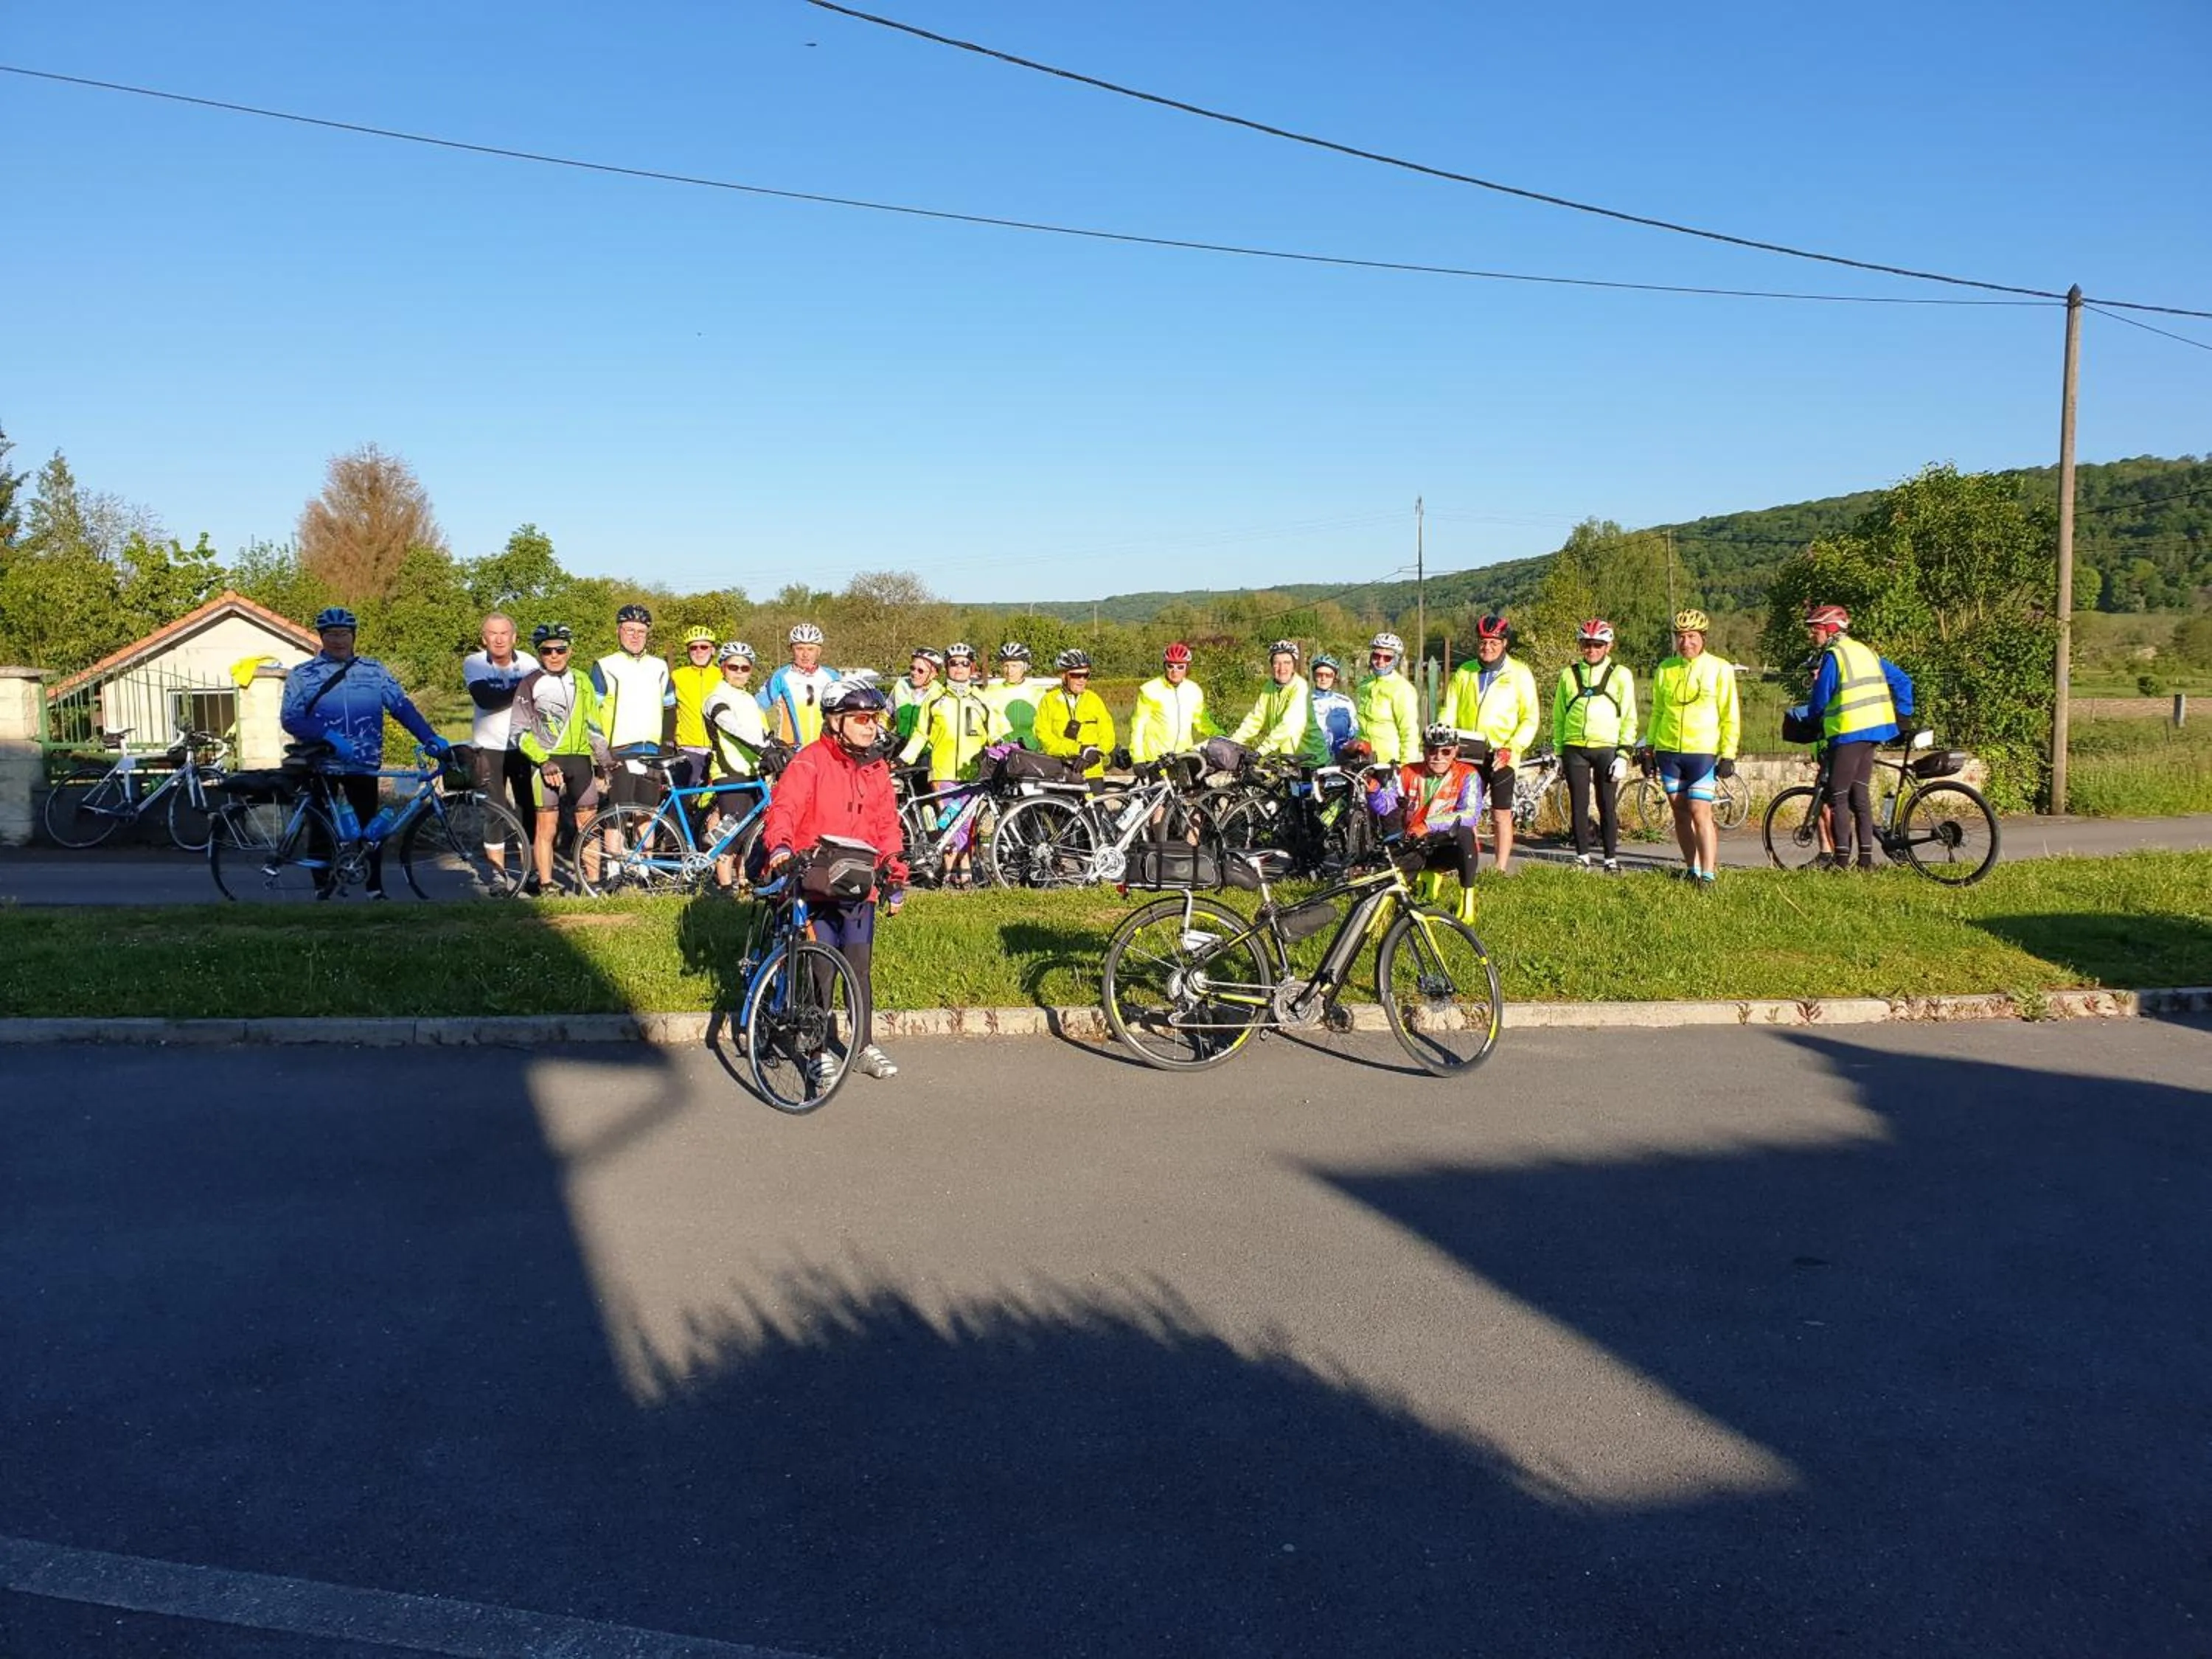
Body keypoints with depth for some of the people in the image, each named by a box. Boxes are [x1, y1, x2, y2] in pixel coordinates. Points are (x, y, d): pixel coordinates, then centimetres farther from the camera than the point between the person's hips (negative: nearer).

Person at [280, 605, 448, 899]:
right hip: (320, 765, 0)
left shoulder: (374, 671, 5)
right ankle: (322, 890, 18)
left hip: (363, 765, 0)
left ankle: (376, 891, 9)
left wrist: (430, 738, -15)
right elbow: (289, 718, -8)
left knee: (370, 827, 1)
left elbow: (402, 707, -1)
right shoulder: (302, 675, 2)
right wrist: (330, 737, -23)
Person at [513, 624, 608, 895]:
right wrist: (543, 761, -13)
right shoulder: (530, 684, 1)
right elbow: (521, 732, -3)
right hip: (547, 761, -3)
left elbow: (594, 724, 18)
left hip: (580, 759, 4)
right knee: (547, 828, -1)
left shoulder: (581, 681, 13)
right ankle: (545, 886, 5)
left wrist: (605, 758, 9)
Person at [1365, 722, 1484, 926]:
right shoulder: (1408, 773, 1)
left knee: (1464, 832, -35)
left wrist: (1429, 825, -34)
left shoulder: (1467, 775, -8)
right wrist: (1373, 790, -33)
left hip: (1449, 848, -4)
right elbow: (1384, 806, -9)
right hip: (1417, 849, 4)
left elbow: (1470, 814, -23)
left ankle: (1468, 898, -20)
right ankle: (1429, 876, 8)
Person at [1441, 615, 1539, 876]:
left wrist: (1510, 749, -14)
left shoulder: (1519, 674, 1)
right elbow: (1448, 712, 9)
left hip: (1501, 757, -3)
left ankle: (1502, 869, 7)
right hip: (1467, 756, 3)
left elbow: (1530, 719, -2)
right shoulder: (1463, 673, 10)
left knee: (1501, 815, 2)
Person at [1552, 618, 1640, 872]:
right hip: (1575, 749, 2)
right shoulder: (1569, 674, 11)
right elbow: (1558, 716, 15)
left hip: (1606, 748, -2)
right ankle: (1582, 855, 13)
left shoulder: (1620, 674, 5)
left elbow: (1629, 718, 3)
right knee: (1578, 805, 4)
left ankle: (1611, 858, 8)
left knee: (1607, 806, 0)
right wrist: (1558, 751, 10)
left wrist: (1624, 754, -4)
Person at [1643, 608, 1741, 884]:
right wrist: (1649, 747, 13)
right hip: (1668, 751, 4)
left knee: (1700, 813, -11)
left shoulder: (1719, 669, 0)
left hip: (1703, 753, -4)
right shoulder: (1665, 668, 9)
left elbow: (1730, 716, 1)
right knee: (1680, 813, 8)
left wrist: (1728, 755, -4)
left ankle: (1709, 873, -10)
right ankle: (1693, 868, 17)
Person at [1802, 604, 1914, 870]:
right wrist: (1903, 715, 21)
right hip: (1873, 729, 8)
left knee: (1837, 796, -4)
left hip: (1848, 733, -8)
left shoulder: (1833, 656, -10)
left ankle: (1841, 858, -6)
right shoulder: (1867, 652, 16)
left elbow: (1820, 700, -10)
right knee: (1860, 794, 12)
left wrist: (1810, 718, 9)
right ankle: (1866, 857, 12)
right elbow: (1902, 680, 19)